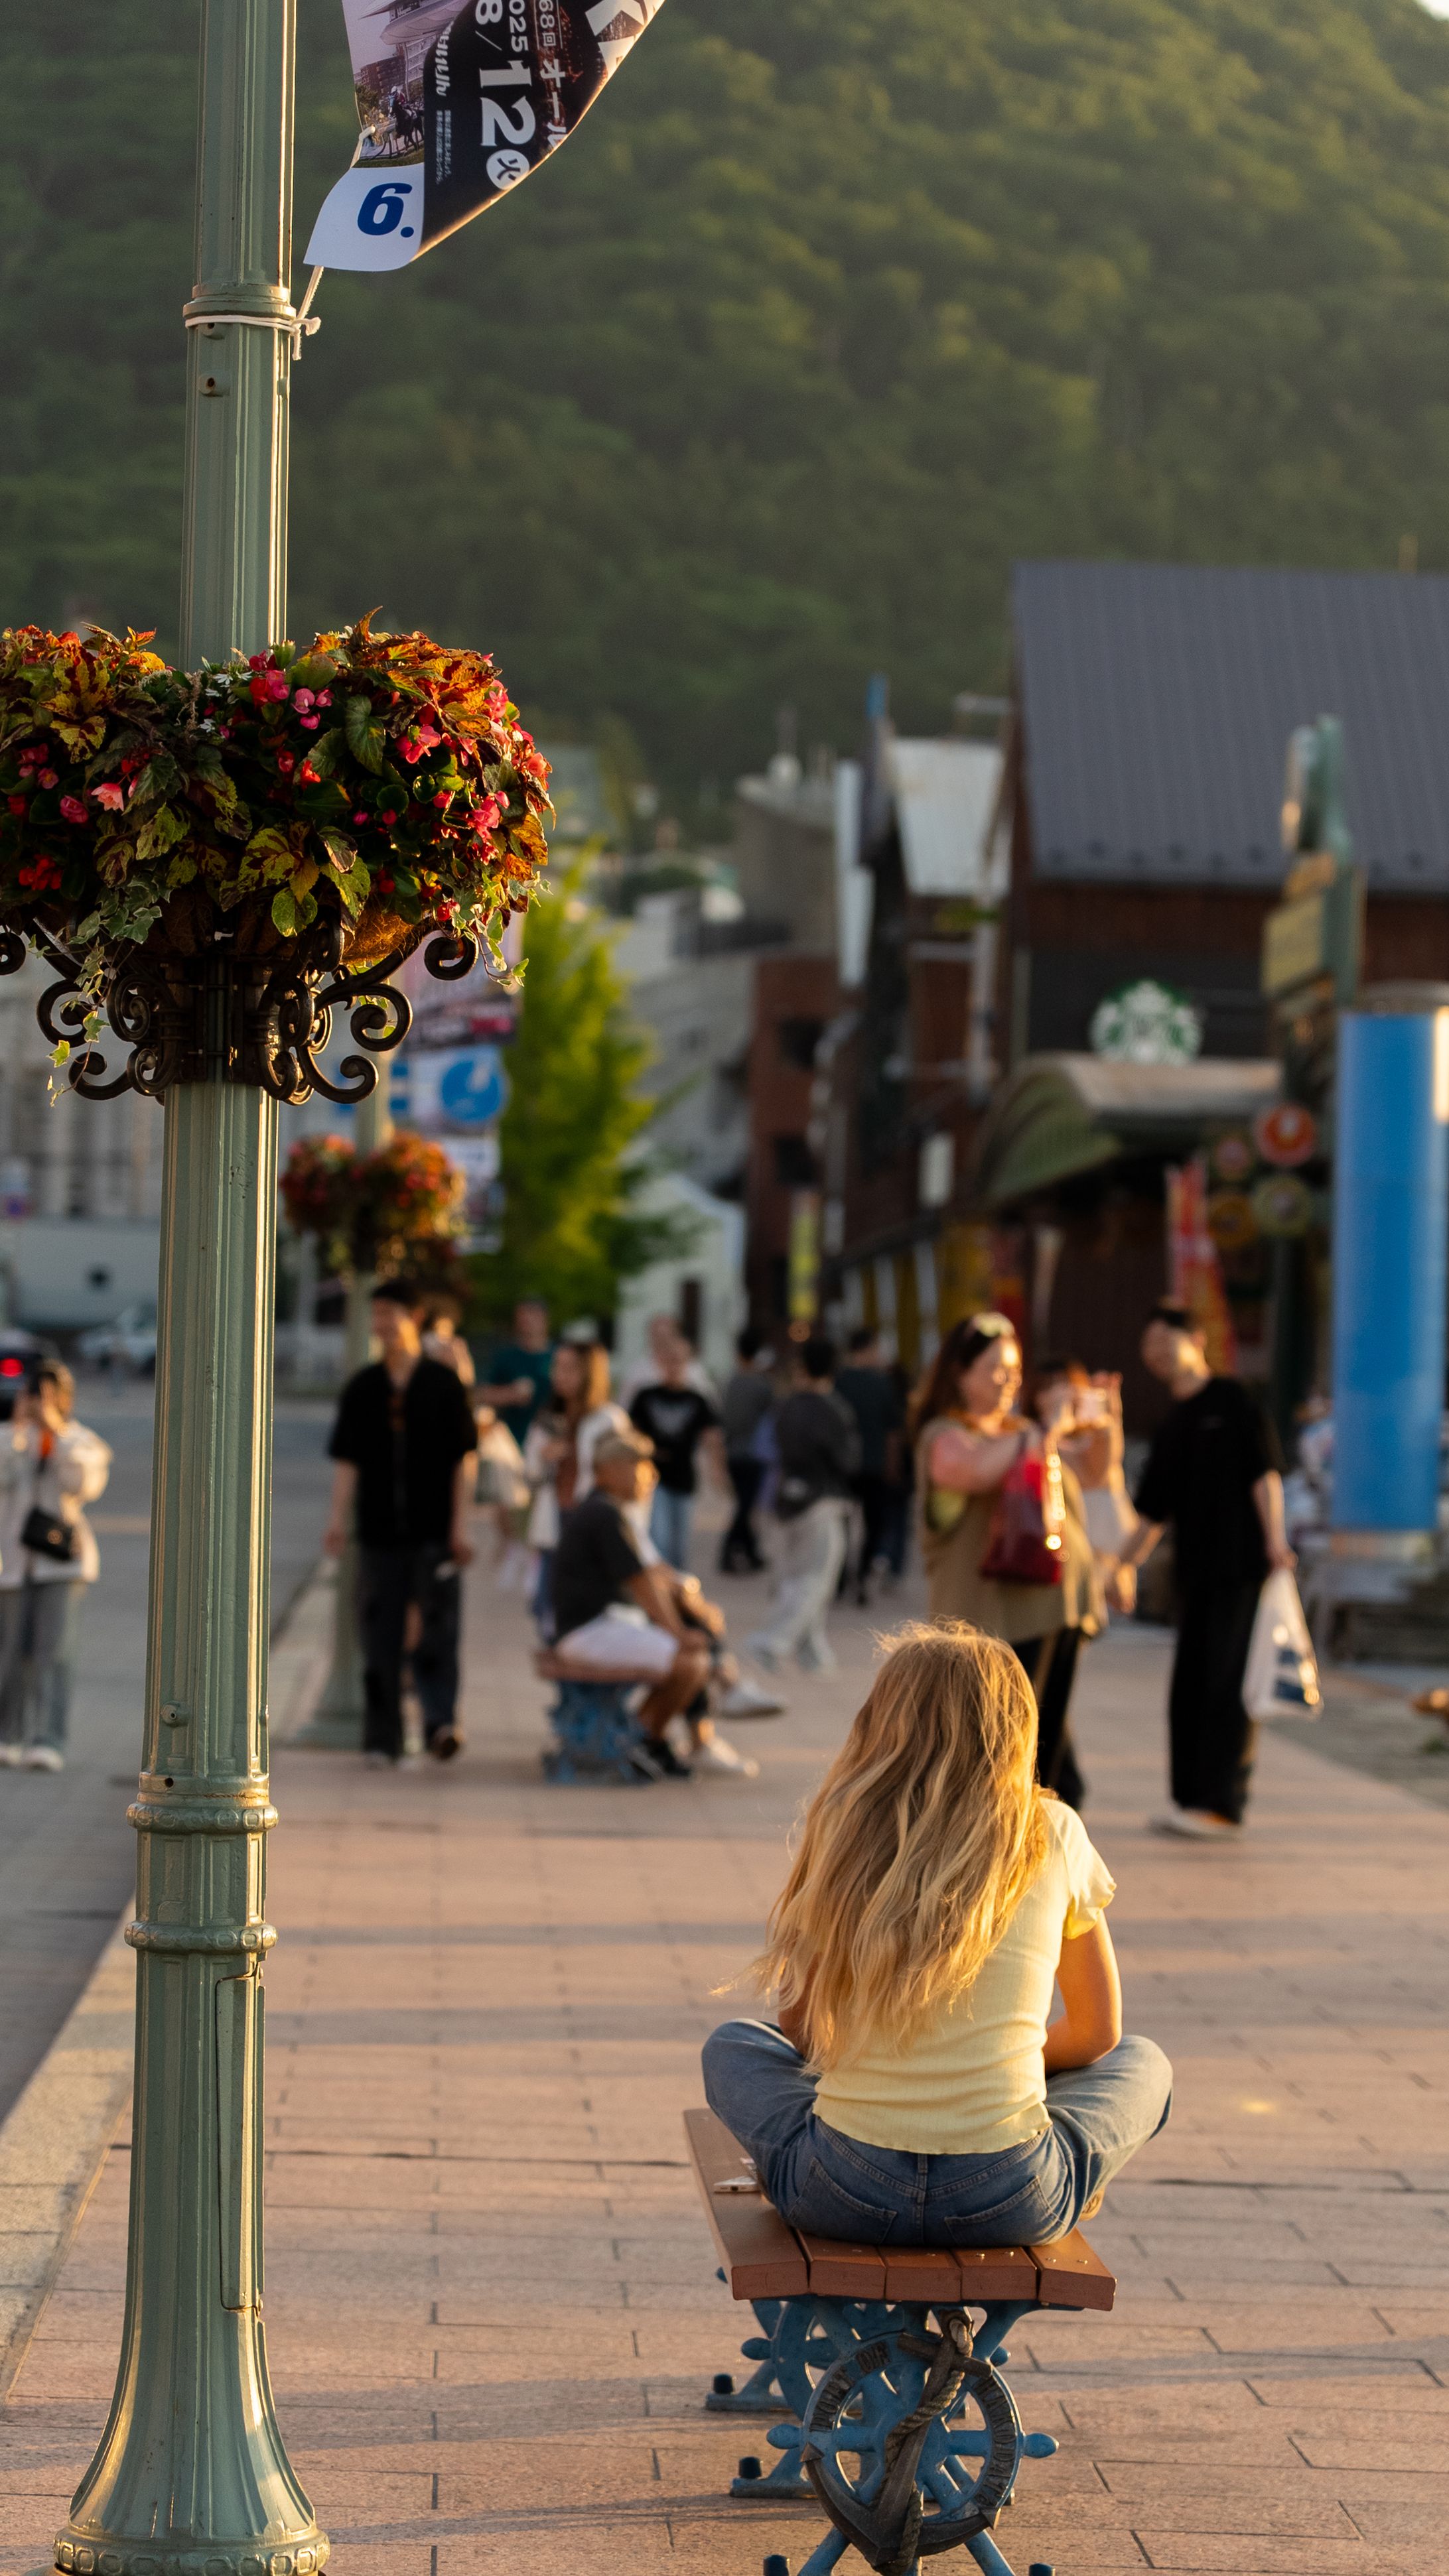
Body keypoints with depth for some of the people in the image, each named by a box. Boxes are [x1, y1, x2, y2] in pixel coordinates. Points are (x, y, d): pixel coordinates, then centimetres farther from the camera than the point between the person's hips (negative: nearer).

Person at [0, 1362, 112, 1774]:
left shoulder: (87, 1445, 3)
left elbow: (86, 1485, -17)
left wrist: (58, 1432, -20)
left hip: (63, 1559, -2)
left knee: (55, 1652, -14)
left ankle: (49, 1745, -20)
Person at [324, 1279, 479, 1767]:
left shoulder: (444, 1384, 1)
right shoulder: (362, 1388, 7)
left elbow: (464, 1459, 1)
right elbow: (347, 1460, 5)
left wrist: (459, 1525, -5)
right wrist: (339, 1517, -7)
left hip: (433, 1530, -2)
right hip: (380, 1532, 2)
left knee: (436, 1629, -8)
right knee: (381, 1635, 3)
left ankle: (442, 1721, -14)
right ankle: (382, 1738, 7)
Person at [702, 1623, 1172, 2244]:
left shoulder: (842, 1830, 1)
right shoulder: (1053, 1837, 1)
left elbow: (801, 2029, 9)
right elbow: (1097, 2033, 13)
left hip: (843, 2192, 1)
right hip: (1011, 2203, -1)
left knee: (731, 2047, 32)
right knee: (1142, 2063, 29)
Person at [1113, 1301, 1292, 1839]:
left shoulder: (1230, 1400, -1)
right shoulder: (1173, 1428, 19)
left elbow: (1265, 1471, -8)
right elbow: (1153, 1511, 24)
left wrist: (1275, 1536, -18)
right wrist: (1124, 1566, 22)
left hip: (1241, 1567, -7)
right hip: (1196, 1570, 7)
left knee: (1227, 1685, -8)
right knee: (1189, 1687, 7)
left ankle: (1221, 1804, -7)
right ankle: (1189, 1796, 13)